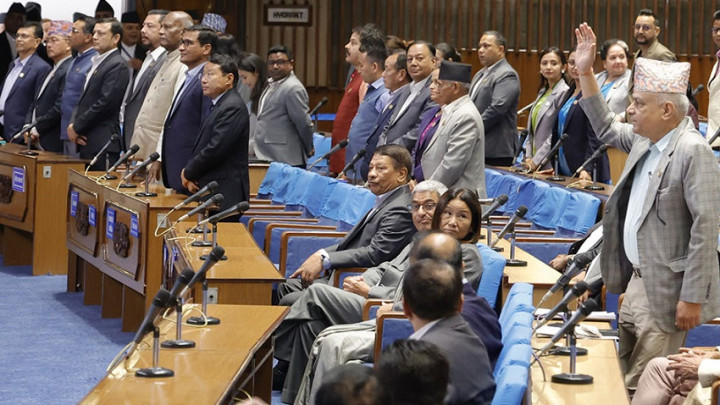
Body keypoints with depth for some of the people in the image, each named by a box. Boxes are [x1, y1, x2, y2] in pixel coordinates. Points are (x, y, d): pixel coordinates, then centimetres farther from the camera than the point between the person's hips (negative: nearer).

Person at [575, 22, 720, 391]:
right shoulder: (646, 141, 8)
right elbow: (607, 130, 29)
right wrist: (585, 73, 20)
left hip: (666, 292, -9)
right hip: (636, 279, 9)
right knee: (624, 380, 15)